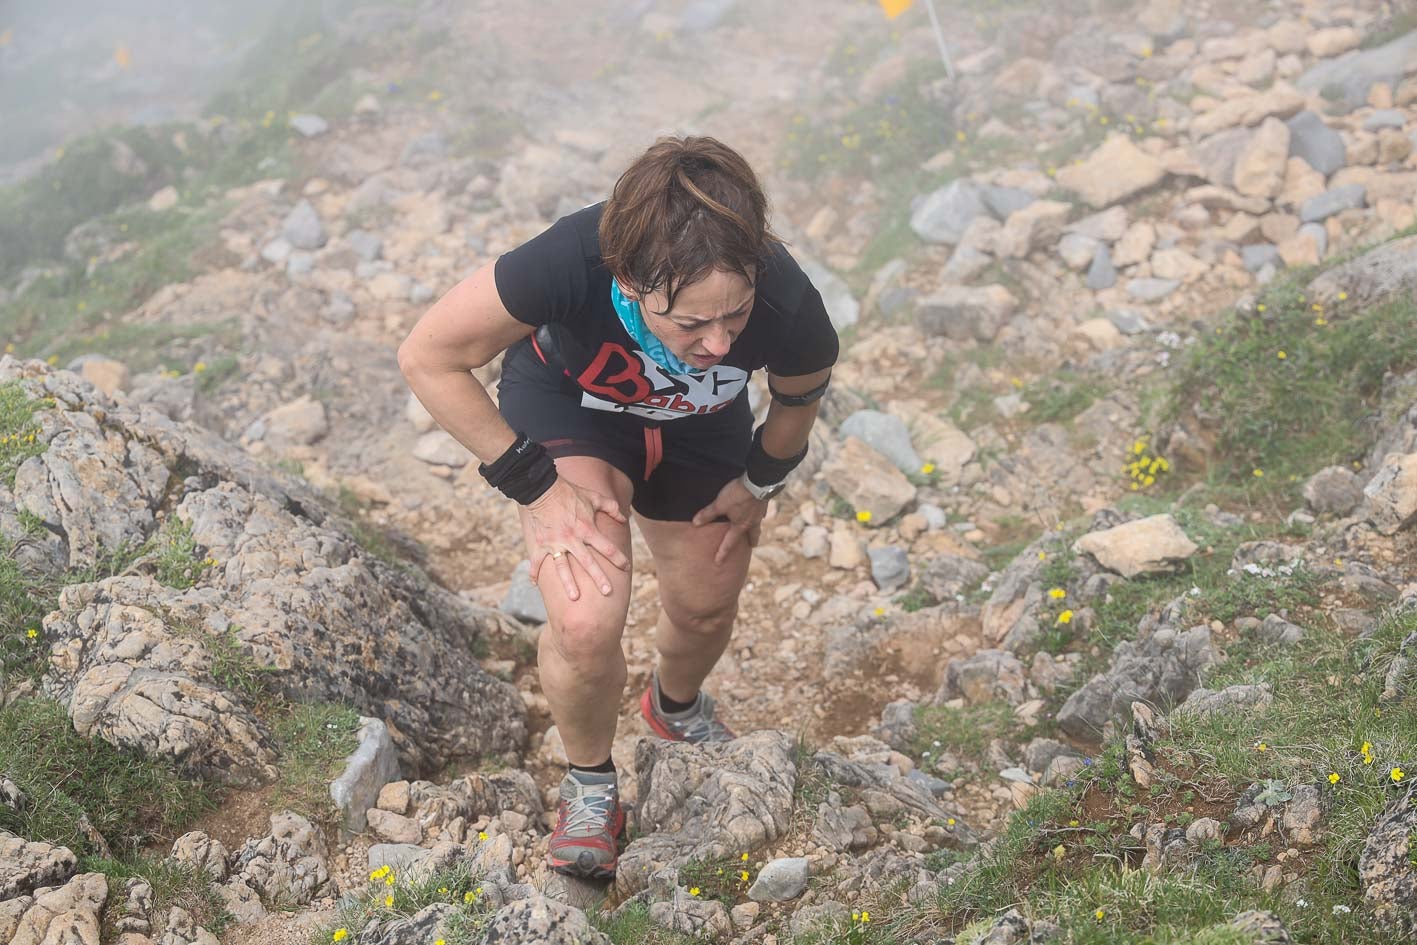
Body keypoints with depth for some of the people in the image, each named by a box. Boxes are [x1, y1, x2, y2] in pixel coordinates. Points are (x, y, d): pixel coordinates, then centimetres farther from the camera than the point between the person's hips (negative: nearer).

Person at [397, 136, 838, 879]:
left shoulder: (789, 310, -37)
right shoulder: (569, 262, -45)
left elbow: (799, 397, -10)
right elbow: (427, 357, -29)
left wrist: (760, 484, 5)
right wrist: (535, 484, -27)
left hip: (699, 430, 3)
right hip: (567, 402, -2)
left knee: (706, 608, 18)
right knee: (588, 621, -22)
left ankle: (676, 707, 57)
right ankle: (590, 785, 11)